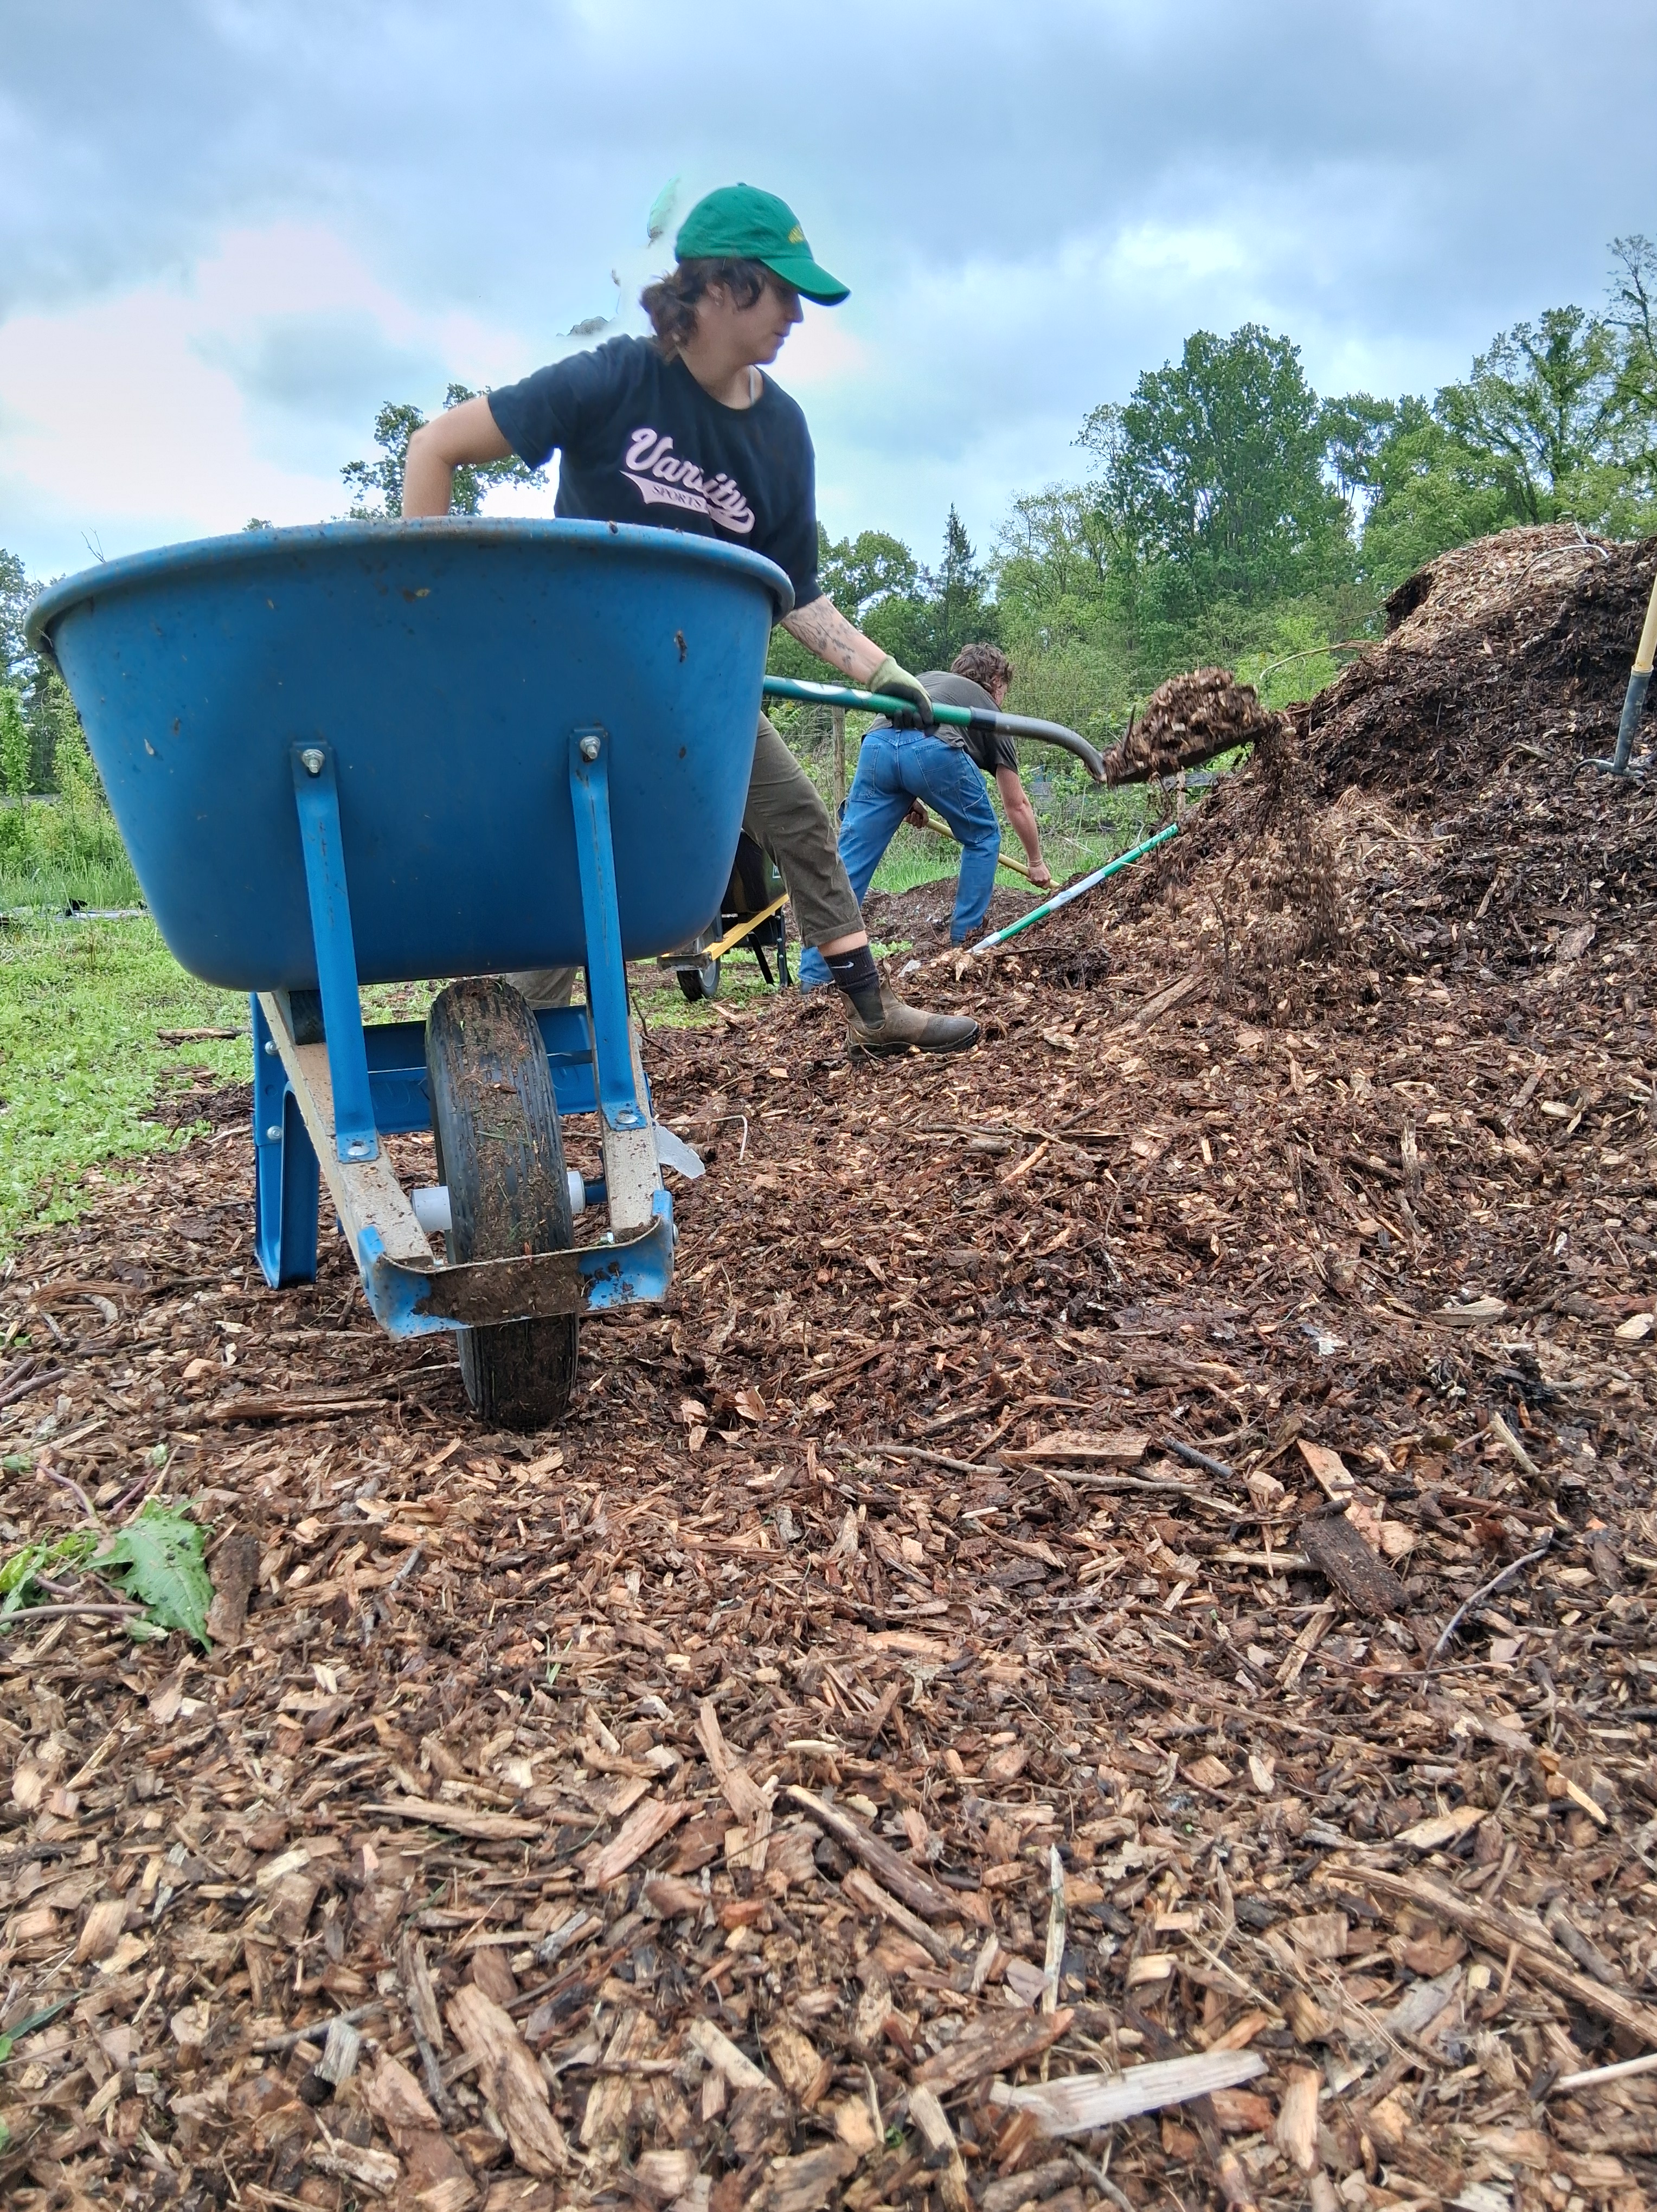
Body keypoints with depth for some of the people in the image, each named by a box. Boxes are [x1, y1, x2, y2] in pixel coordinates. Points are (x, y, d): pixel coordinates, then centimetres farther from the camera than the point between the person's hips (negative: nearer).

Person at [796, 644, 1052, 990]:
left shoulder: (928, 679, 41)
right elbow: (1017, 804, 34)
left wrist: (905, 799, 34)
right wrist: (1036, 863, 45)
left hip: (877, 744, 3)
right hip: (934, 751, -3)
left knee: (850, 861, 3)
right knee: (983, 838, 23)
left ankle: (814, 977, -3)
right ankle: (964, 940, 23)